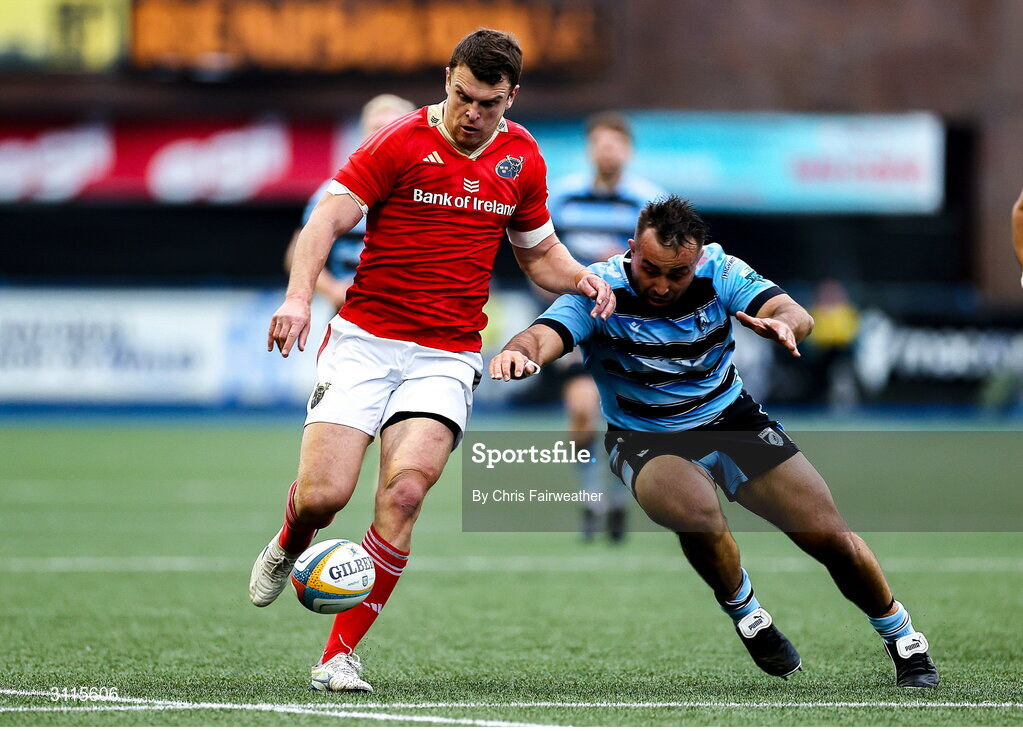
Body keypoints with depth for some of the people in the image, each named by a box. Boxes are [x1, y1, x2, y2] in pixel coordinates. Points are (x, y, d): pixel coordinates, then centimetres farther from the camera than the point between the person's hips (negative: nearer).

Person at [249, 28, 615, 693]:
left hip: (448, 357, 2)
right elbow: (329, 219, -10)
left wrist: (581, 279, 1)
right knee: (322, 494, -13)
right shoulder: (401, 143, -5)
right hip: (365, 339, -2)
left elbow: (539, 250, 23)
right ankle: (288, 549, 26)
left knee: (404, 494, -20)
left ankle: (340, 654, -10)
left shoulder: (522, 158, 9)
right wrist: (299, 297, -27)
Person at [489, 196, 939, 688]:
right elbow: (544, 337, -36)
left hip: (731, 420, 3)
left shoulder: (719, 272, -14)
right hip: (646, 439, -2)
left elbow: (796, 315, -24)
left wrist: (783, 322, -49)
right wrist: (520, 353, -60)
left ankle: (903, 639, 21)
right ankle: (745, 616, -4)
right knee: (699, 516, -35)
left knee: (831, 538, -5)